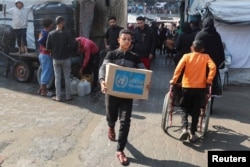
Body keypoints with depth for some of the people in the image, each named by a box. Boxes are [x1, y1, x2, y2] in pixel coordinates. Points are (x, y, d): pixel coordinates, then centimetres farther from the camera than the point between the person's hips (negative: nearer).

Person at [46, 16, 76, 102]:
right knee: (67, 77, 10)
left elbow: (48, 47, -4)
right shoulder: (66, 33, -14)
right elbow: (72, 45, -13)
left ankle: (58, 96, 15)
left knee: (57, 77, 10)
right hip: (65, 58, -2)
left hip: (56, 59, 2)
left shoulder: (51, 34, -7)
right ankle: (68, 96, 16)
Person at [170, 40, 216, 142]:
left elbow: (179, 68, -10)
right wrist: (209, 80, -2)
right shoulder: (206, 57, 6)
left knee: (184, 109, 11)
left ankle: (184, 129, -10)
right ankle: (193, 133, 9)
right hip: (200, 87, 1)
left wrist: (174, 80, -3)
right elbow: (213, 67, -10)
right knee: (196, 111, 9)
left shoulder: (186, 56, 3)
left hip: (187, 86, -1)